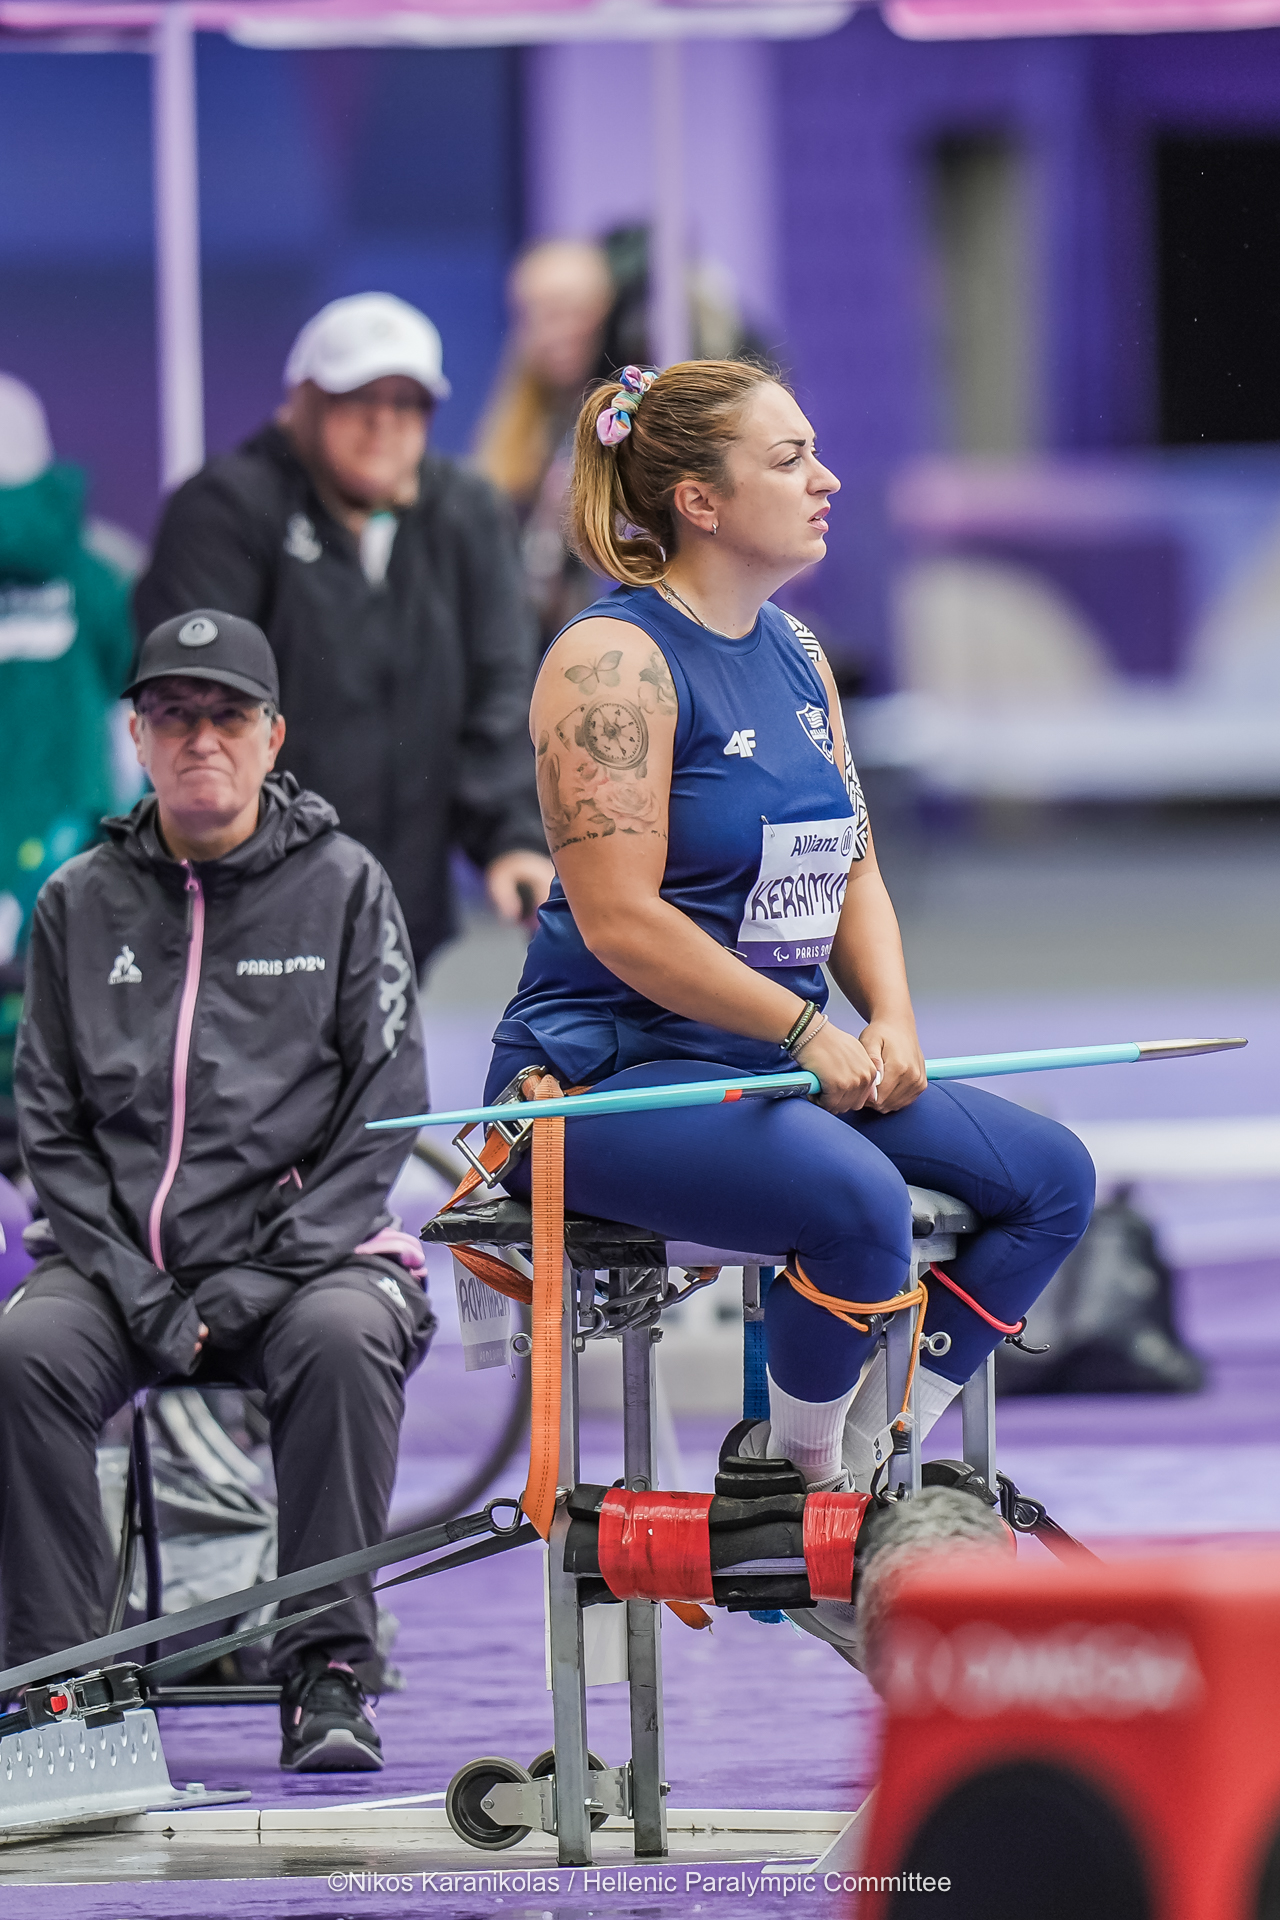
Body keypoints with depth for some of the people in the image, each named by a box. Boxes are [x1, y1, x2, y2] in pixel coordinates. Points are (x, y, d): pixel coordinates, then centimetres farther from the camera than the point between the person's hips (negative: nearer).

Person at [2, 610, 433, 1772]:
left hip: (306, 1249, -2)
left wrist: (255, 1284, -11)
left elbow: (384, 1112, 0)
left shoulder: (343, 887, 5)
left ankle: (327, 1676, -27)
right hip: (121, 1258, 2)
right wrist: (138, 1291, -8)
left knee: (344, 1339, -34)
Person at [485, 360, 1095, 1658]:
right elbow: (621, 923, -19)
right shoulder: (613, 659, -13)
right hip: (604, 1075, -9)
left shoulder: (794, 658, 14)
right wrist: (808, 1032, -20)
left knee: (1049, 1176, -4)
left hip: (777, 1065, 9)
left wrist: (889, 1020, -3)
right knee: (858, 1201, -33)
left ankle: (869, 1469, -1)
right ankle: (800, 1486, -9)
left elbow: (851, 872, 17)